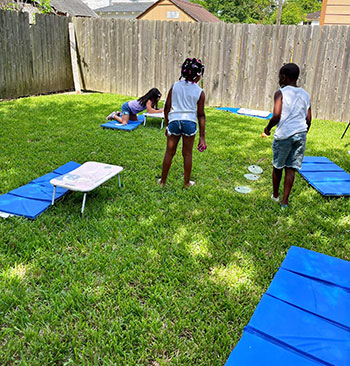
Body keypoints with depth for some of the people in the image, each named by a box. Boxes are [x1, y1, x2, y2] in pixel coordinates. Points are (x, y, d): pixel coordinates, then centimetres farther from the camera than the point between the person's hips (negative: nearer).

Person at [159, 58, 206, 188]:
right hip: (190, 122, -1)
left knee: (169, 152, 12)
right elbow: (201, 115, -1)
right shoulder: (200, 92, -1)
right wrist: (202, 136, 4)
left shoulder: (175, 86, 4)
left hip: (174, 121, 1)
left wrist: (167, 124, 16)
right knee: (187, 154, 12)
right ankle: (187, 182, 23)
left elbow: (167, 107, 4)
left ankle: (163, 180, 23)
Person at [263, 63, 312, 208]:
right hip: (300, 135, 4)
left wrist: (268, 128, 2)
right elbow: (308, 119, 11)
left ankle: (275, 195, 30)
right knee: (291, 168, 8)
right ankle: (284, 201, 8)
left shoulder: (280, 93, -5)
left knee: (277, 166, 14)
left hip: (284, 135, -4)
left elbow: (276, 115, -15)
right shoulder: (305, 95, 11)